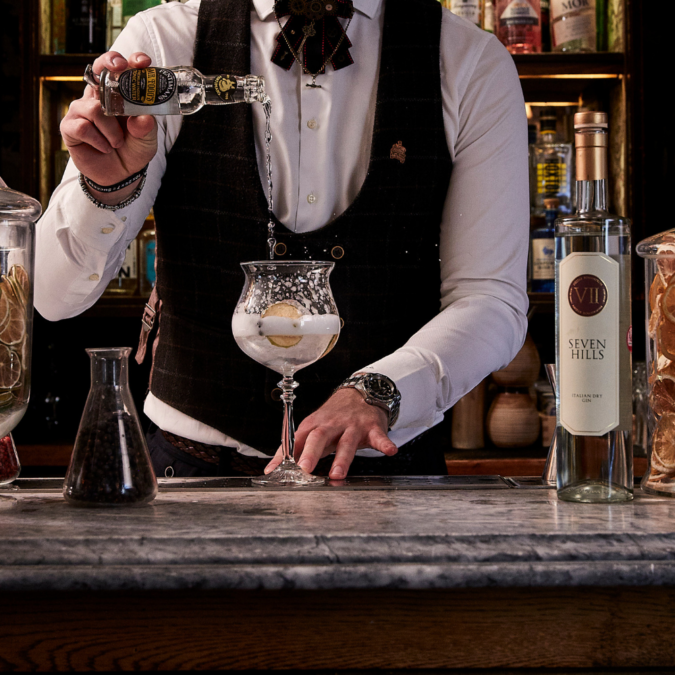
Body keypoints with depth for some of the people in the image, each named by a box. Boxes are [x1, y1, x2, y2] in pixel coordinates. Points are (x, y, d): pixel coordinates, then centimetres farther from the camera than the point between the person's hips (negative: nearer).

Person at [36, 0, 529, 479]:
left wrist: (376, 391, -22)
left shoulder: (474, 63, 1)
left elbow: (493, 299, -4)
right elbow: (54, 294, -2)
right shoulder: (162, 42, -1)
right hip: (194, 465, -1)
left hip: (385, 465, 1)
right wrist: (108, 187, -23)